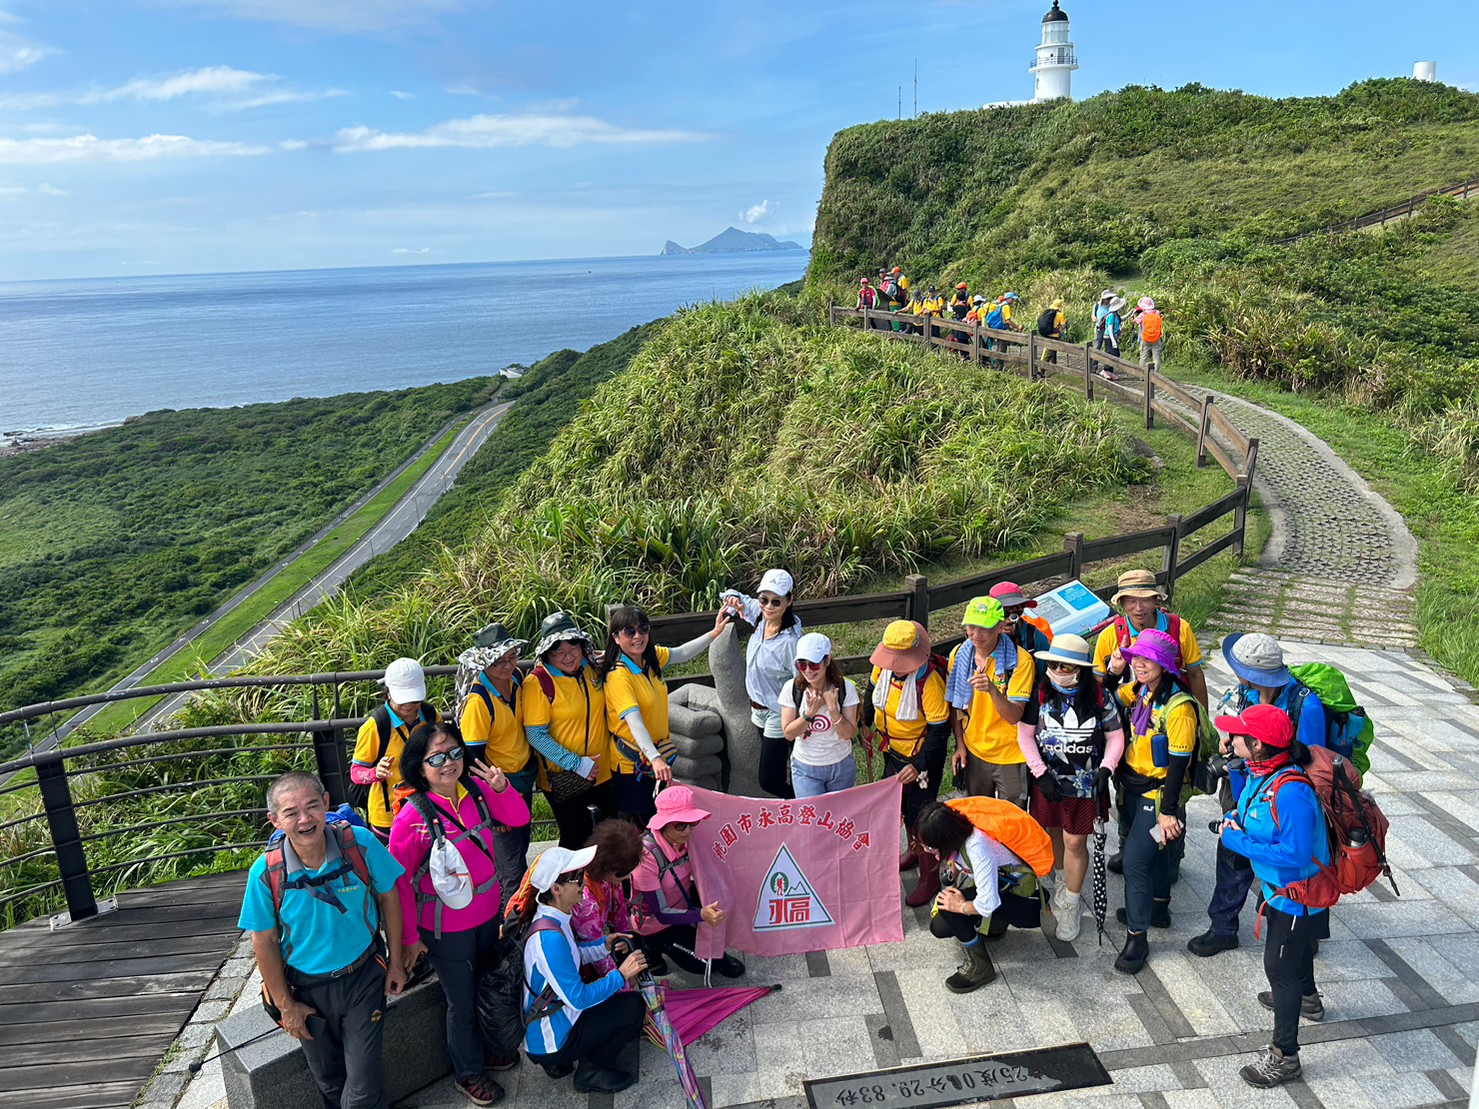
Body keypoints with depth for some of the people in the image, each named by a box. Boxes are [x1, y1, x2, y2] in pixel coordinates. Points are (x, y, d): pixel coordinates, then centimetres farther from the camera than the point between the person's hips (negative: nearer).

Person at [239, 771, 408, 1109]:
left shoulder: (360, 844, -22)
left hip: (363, 976, -1)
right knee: (329, 1082, 22)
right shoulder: (265, 873, -22)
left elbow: (388, 896, -6)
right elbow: (265, 943, -9)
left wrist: (395, 960, -1)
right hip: (308, 989, 1)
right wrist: (286, 1005, -2)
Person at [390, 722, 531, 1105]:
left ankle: (483, 1049, 52)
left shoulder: (477, 791, -11)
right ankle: (468, 1072, 40)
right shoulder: (413, 815, -24)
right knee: (461, 1002, 15)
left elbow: (520, 818, 2)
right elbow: (397, 881, -17)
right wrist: (408, 938, -10)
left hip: (487, 915, 5)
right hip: (446, 927, -5)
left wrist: (501, 787, -18)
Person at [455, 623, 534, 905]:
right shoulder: (477, 700, -26)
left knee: (520, 847, 22)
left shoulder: (517, 678, -5)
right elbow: (474, 757, -20)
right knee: (512, 864, 0)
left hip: (524, 779, 7)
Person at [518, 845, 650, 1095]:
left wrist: (604, 945, 1)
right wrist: (621, 975, -20)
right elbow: (578, 999, -27)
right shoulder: (549, 937, -31)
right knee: (634, 1006, -10)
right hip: (549, 1043, -9)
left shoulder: (550, 918, -2)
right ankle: (591, 1072, 4)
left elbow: (570, 956, 15)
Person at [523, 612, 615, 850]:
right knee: (576, 839, 5)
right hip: (563, 777, -6)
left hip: (603, 769, 6)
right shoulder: (539, 681, -19)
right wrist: (577, 764, -23)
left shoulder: (590, 665, -3)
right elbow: (535, 735, -20)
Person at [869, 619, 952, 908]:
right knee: (900, 804, 24)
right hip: (893, 750, 7)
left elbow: (939, 729, -24)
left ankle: (930, 878, 17)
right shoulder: (883, 666, -15)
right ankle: (913, 850, 50)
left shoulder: (929, 680, -32)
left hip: (922, 754, -7)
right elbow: (873, 690, 8)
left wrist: (919, 765, -27)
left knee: (919, 816, -1)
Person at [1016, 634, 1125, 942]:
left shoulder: (1099, 697, -9)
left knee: (1075, 842, 1)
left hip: (1084, 784, -2)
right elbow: (1025, 734, -4)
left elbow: (1116, 736, 1)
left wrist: (1106, 768, -13)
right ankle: (1060, 882, 42)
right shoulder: (1041, 694, -7)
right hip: (1048, 779, 2)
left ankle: (1072, 905, 17)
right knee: (1054, 832, 16)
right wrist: (1040, 773, -10)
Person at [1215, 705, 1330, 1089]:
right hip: (1279, 885, 10)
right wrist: (1233, 822, -11)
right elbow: (1250, 812, 10)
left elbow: (1294, 856, -38)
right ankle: (1307, 999, 61)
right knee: (1295, 946, 33)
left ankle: (1284, 1057, 18)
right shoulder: (1260, 772, -9)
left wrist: (1239, 842, -31)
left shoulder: (1291, 791, -37)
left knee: (1279, 966, 2)